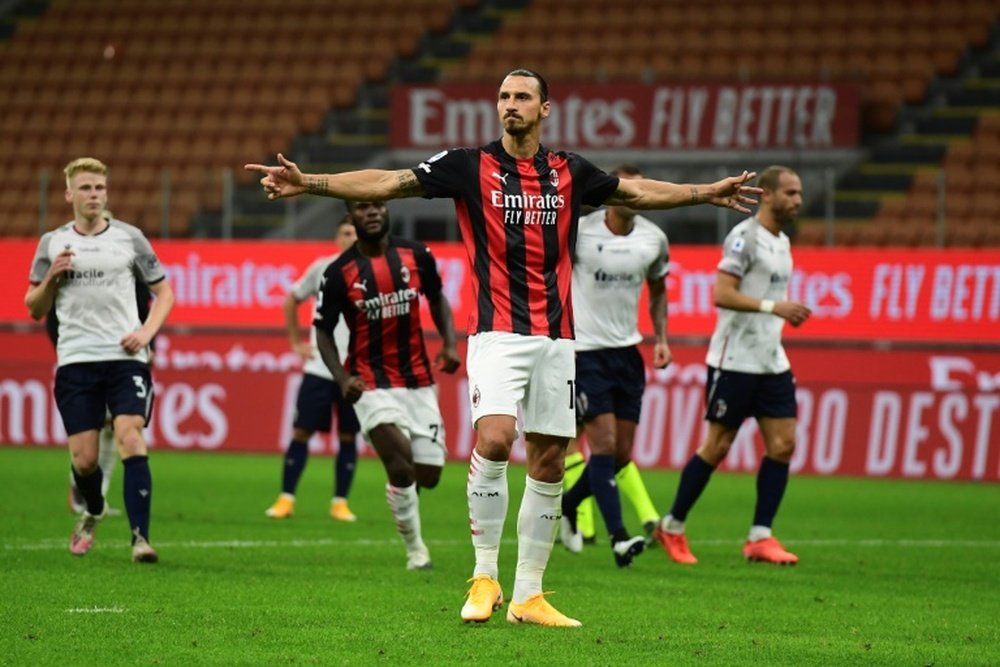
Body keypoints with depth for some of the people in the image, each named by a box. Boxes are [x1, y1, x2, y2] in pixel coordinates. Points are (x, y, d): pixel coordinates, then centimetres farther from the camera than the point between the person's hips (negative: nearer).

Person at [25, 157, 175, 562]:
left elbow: (163, 291, 12)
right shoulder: (52, 243, 8)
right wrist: (52, 276, -7)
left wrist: (147, 331, -5)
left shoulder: (129, 238, 5)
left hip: (125, 357, -1)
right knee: (84, 459, 0)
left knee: (131, 440, -19)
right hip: (75, 360, 1)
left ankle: (140, 538, -22)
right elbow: (34, 309, 12)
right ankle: (93, 513, 33)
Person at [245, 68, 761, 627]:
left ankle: (528, 596, 12)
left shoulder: (570, 172, 10)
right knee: (494, 440, -23)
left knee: (549, 462, 4)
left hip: (555, 337, 4)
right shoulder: (471, 166, 0)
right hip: (498, 333, -4)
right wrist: (308, 182, -15)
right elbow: (387, 182, -5)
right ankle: (485, 576, -10)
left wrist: (708, 193, 27)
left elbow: (639, 192, 26)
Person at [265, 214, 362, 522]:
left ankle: (340, 503, 10)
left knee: (348, 436, 2)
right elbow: (291, 301, 15)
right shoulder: (322, 269, 2)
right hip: (319, 367, 0)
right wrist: (296, 343, 10)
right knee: (301, 430, -1)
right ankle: (286, 499, 5)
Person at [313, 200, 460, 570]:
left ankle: (400, 489, 39)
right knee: (401, 462, -23)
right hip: (373, 383, -3)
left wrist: (450, 343, -1)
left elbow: (437, 298, 16)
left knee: (428, 476, 2)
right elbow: (323, 331, 0)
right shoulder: (339, 273, -8)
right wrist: (342, 378, -15)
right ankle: (415, 548, -7)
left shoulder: (415, 255, 0)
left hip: (419, 381, 3)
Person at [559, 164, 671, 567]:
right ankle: (618, 538, -14)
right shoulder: (578, 231, -10)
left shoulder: (654, 238, 3)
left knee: (621, 455, 6)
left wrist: (661, 338, 7)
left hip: (627, 352, 5)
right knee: (604, 443, -14)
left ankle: (567, 506, 31)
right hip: (585, 350, -5)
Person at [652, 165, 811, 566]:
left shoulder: (782, 242, 15)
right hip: (734, 361, -8)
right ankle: (672, 527, 11)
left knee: (783, 444, -2)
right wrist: (773, 307, -26)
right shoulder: (744, 236, -12)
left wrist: (788, 313, 13)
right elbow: (722, 295, -21)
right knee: (717, 446, -3)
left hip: (771, 360, 8)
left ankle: (760, 537, 1)